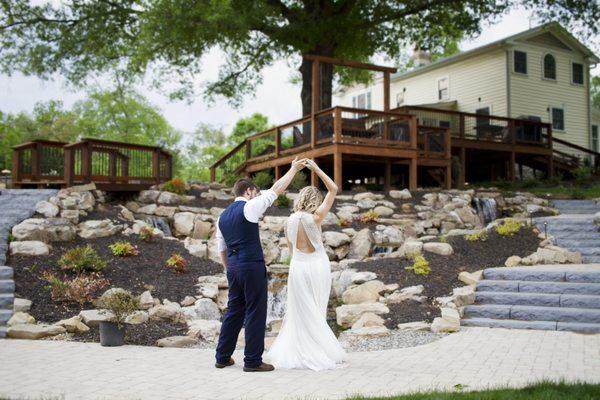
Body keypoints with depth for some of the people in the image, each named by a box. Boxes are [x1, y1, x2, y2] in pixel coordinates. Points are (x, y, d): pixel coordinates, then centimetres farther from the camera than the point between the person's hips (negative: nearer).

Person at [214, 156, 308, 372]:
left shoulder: (222, 216, 14)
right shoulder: (249, 207, -7)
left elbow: (222, 250, 18)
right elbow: (276, 189, -4)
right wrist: (294, 169, 5)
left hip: (233, 267, 8)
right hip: (252, 267, -8)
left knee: (234, 311, 15)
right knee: (255, 313, 0)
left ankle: (222, 357, 21)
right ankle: (252, 361, 5)